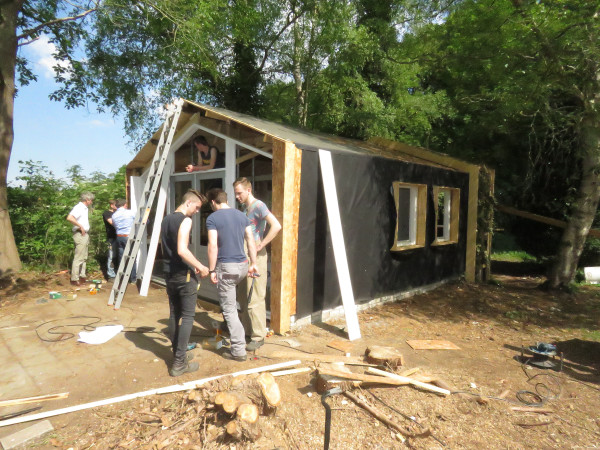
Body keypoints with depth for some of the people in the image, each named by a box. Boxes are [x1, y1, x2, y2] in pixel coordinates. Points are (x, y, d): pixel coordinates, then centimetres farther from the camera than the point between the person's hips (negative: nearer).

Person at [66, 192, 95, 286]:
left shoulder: (85, 208, 14)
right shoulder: (78, 207, -14)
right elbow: (69, 217, -30)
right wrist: (80, 226, -23)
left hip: (85, 234, 10)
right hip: (80, 235, -10)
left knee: (84, 257, 15)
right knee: (78, 258, -7)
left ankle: (82, 276, 24)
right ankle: (74, 279, -2)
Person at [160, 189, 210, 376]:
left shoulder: (166, 220, 12)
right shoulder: (185, 220, -15)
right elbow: (182, 250, -26)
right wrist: (200, 266, -16)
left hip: (169, 274, 9)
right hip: (184, 275, -8)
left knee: (174, 315, 15)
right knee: (187, 317, -1)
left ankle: (177, 354, 26)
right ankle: (179, 363, 1)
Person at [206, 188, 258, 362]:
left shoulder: (212, 218, -9)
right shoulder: (242, 215, 8)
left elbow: (213, 246, -15)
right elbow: (251, 241, 7)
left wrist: (212, 270, -9)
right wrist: (253, 264, 13)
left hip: (226, 267, -6)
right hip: (243, 265, 6)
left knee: (229, 309, 2)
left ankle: (238, 350, 6)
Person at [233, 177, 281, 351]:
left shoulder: (258, 206, -11)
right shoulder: (245, 208, 16)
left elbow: (276, 226, -24)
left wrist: (260, 245, -21)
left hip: (256, 257, -10)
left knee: (255, 299, -5)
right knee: (243, 297, 16)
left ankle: (258, 337, 6)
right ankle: (249, 331, 30)